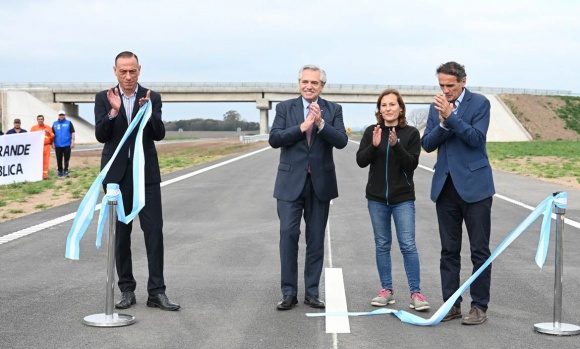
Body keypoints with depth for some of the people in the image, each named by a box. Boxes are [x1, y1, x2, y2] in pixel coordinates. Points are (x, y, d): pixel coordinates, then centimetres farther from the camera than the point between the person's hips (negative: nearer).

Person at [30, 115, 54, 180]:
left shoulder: (48, 128, 16)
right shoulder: (33, 128, 12)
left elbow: (52, 137, 13)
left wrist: (49, 133, -5)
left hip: (46, 146, 2)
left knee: (46, 161, -1)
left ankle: (45, 175, 3)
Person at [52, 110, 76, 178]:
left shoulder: (69, 123, 2)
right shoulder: (55, 124, 8)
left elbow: (72, 132, 0)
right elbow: (53, 134, 11)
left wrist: (73, 142, -7)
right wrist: (53, 143, 5)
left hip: (67, 144, -2)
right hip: (58, 145, 2)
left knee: (67, 159, 0)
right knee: (59, 159, 6)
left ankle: (66, 171, 7)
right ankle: (60, 171, 14)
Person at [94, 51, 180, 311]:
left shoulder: (151, 97, 3)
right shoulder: (104, 99, 3)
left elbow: (159, 134, -6)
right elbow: (100, 135, -7)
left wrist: (148, 111, -23)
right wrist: (113, 111, -22)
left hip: (146, 173, 0)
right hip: (116, 174, 1)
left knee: (154, 231, -5)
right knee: (120, 233, 6)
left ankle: (157, 292, -1)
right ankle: (127, 290, 15)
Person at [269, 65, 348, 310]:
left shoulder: (333, 110, 4)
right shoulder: (285, 108, 4)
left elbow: (341, 141, -9)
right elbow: (274, 139, -8)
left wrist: (321, 123, -23)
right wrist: (302, 127, -19)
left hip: (320, 182, 1)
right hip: (291, 182, -1)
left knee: (316, 240, 7)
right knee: (288, 235, -6)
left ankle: (312, 292, 16)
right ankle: (289, 293, 3)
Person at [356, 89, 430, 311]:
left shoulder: (411, 133, -1)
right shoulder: (371, 132, 4)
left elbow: (412, 164, -9)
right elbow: (361, 161, -3)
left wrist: (396, 146, -23)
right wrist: (374, 145, -21)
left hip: (403, 198, -2)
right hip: (377, 197, 3)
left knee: (408, 245, -7)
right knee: (382, 244, 8)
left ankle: (415, 293, -2)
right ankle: (386, 290, 17)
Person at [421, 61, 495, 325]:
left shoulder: (479, 104, -4)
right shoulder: (437, 107, 9)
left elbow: (476, 138, -15)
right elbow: (427, 144, 2)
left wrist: (451, 116, -21)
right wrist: (443, 124, -14)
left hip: (474, 185, -5)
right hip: (446, 186, 5)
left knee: (479, 250, 0)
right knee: (449, 250, 9)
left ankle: (479, 306, 7)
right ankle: (452, 304, 17)